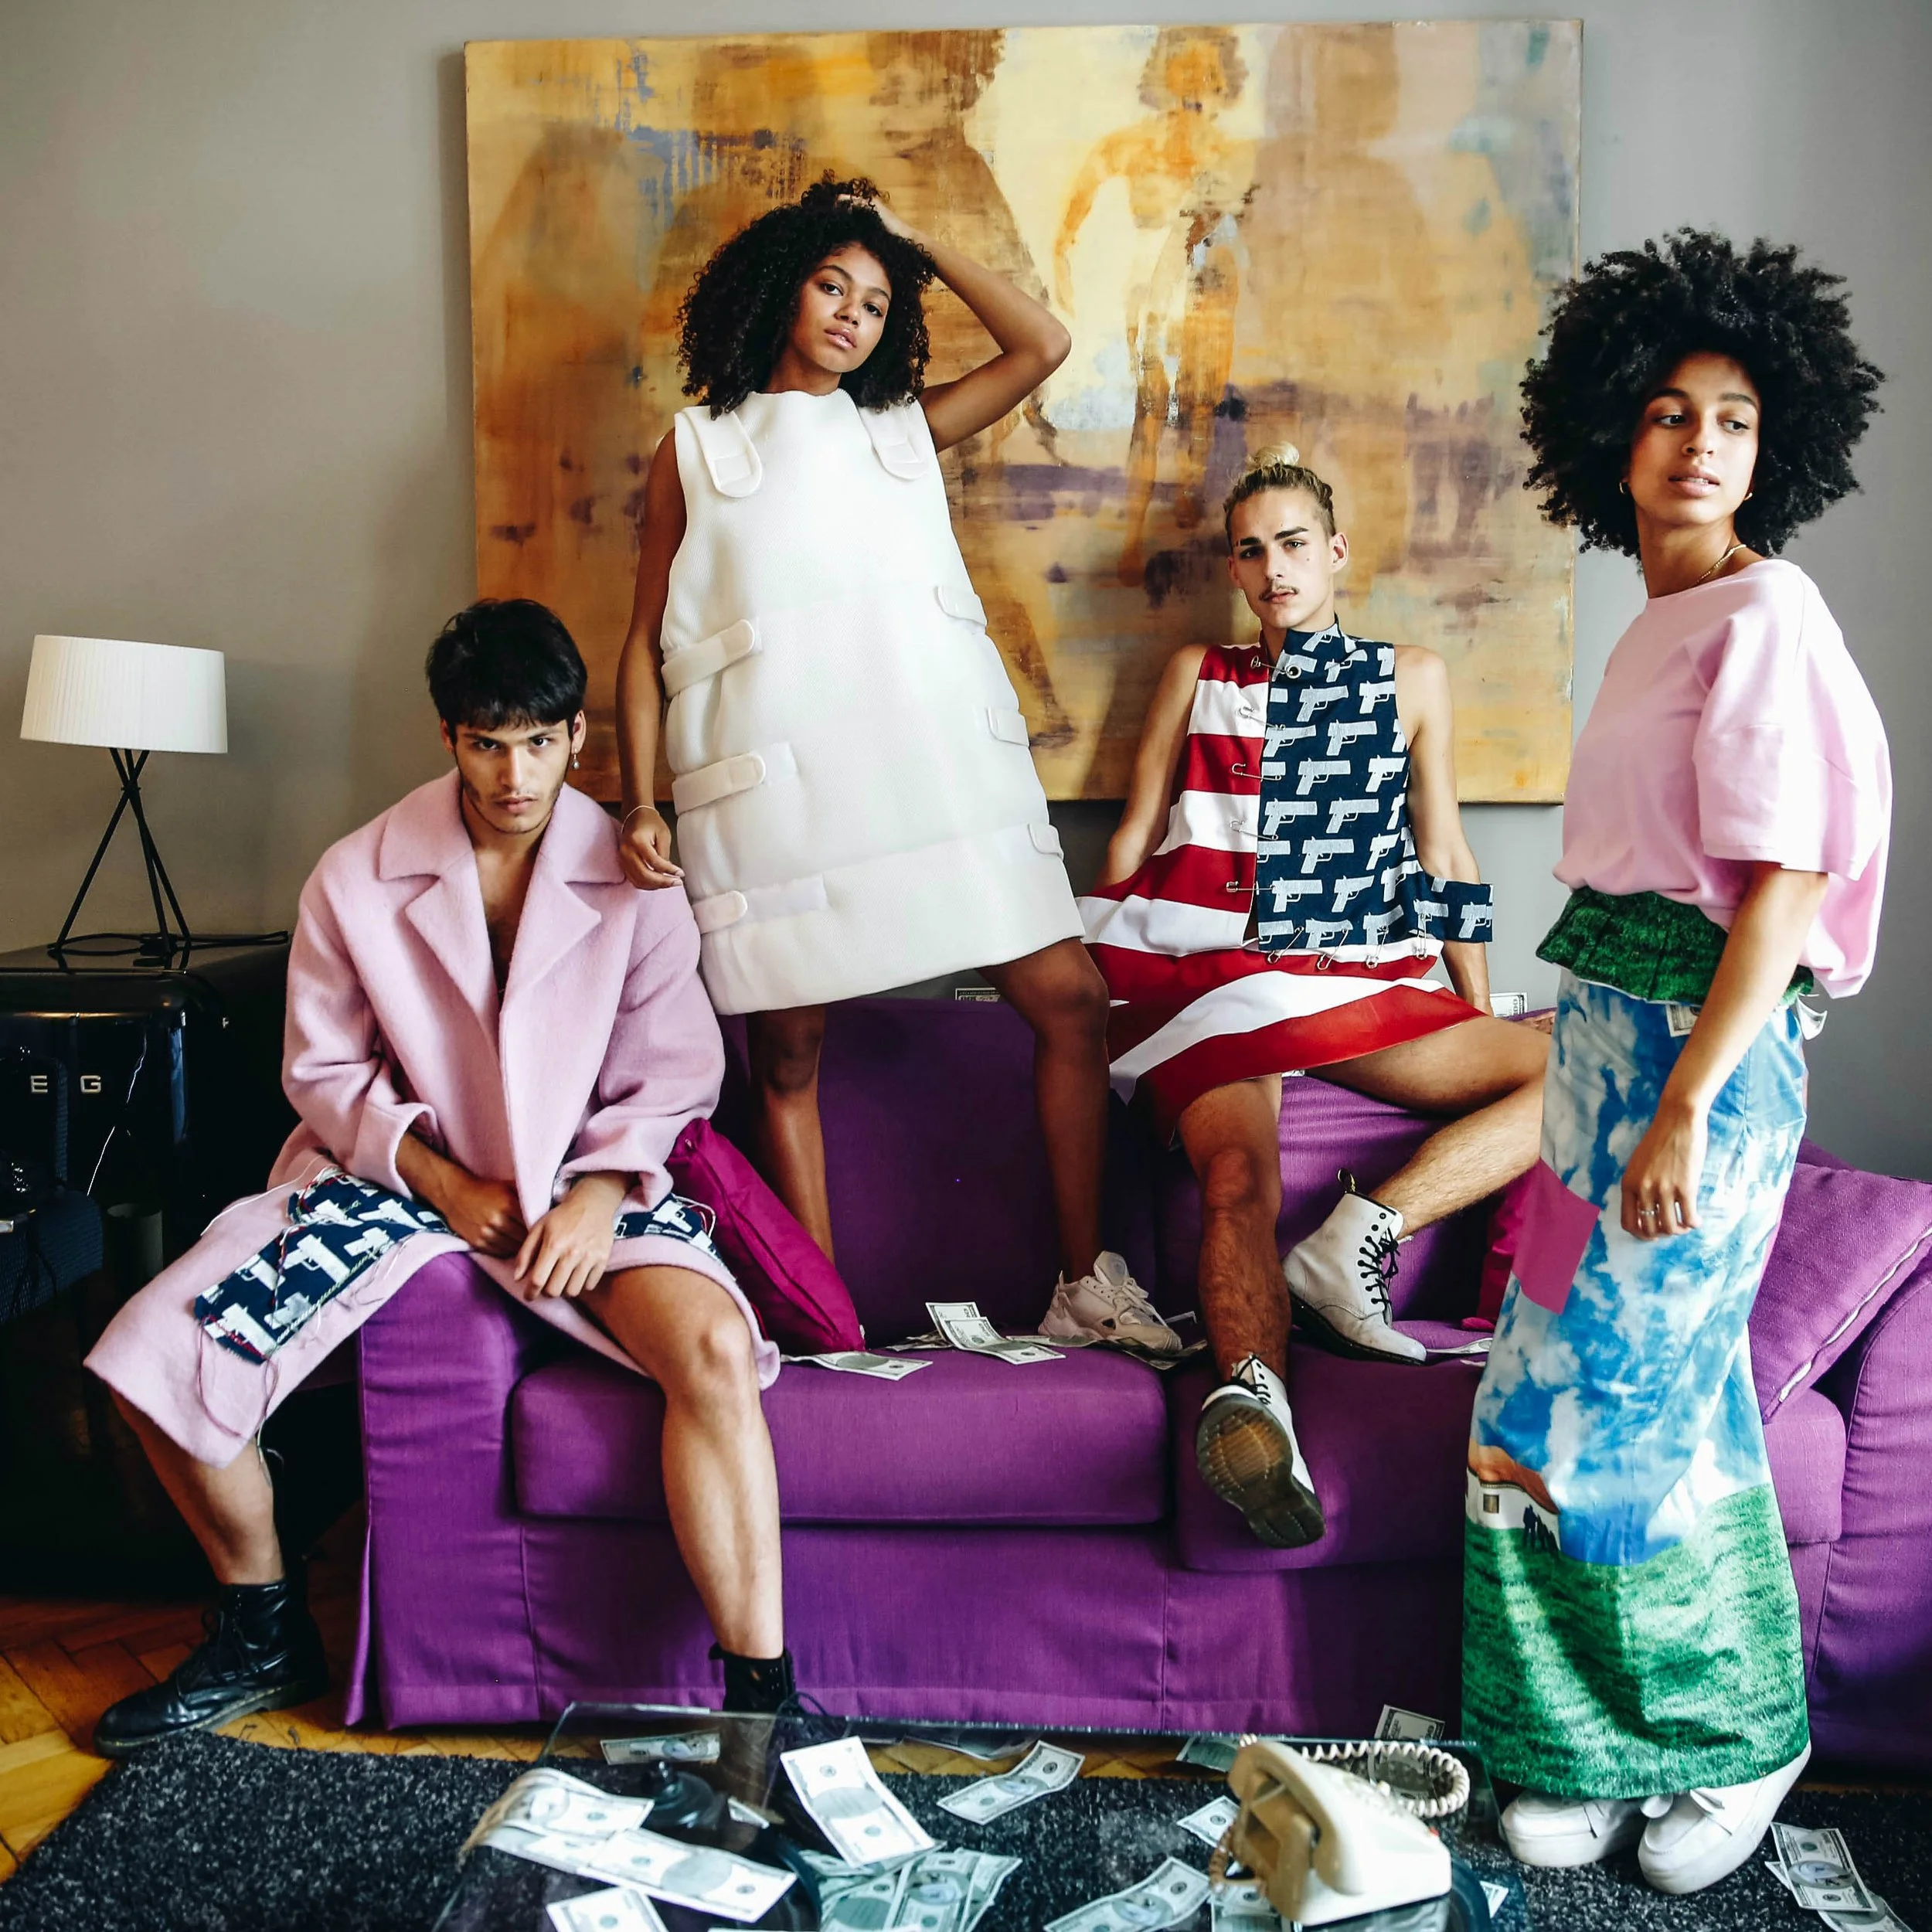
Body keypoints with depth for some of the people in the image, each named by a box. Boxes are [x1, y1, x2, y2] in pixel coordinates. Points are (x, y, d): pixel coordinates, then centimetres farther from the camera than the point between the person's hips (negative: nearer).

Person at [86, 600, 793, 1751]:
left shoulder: (632, 878, -6)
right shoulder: (357, 880, -5)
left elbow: (672, 1074, -1)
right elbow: (327, 1072, 3)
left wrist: (604, 1190, -19)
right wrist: (443, 1181, -11)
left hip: (583, 1180, -2)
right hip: (403, 1172, 2)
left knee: (716, 1349, -32)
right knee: (152, 1355, -13)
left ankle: (761, 1698, -20)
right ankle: (265, 1634, 13)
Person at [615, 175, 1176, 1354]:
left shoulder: (906, 429, 23)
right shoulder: (696, 448, 17)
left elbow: (1043, 344, 15)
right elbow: (647, 640, 11)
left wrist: (913, 239, 23)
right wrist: (639, 802, -1)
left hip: (936, 757, 2)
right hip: (770, 773, -2)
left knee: (1071, 1000, -4)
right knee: (787, 1056, -1)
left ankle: (1087, 1287, 7)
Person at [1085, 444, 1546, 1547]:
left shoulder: (1412, 680, 23)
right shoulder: (1197, 673, 22)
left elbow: (1444, 857, 20)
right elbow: (1135, 836, 19)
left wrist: (1482, 1020, 14)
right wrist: (1091, 992, 10)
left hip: (1366, 982, 3)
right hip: (1207, 975, -2)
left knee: (1572, 1072, -23)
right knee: (1239, 1175, -29)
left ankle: (1366, 1228, -35)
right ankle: (1257, 1396, -51)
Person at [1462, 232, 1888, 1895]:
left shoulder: (1767, 614, -10)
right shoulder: (1658, 623, 16)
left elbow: (1787, 881, -17)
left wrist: (1686, 1103, -22)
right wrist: (1613, 1073, 18)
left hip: (1704, 1039, -8)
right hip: (1608, 1026, 8)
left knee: (1619, 1398, -2)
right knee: (1565, 1391, 10)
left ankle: (1736, 1741, 22)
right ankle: (1593, 1744, 25)